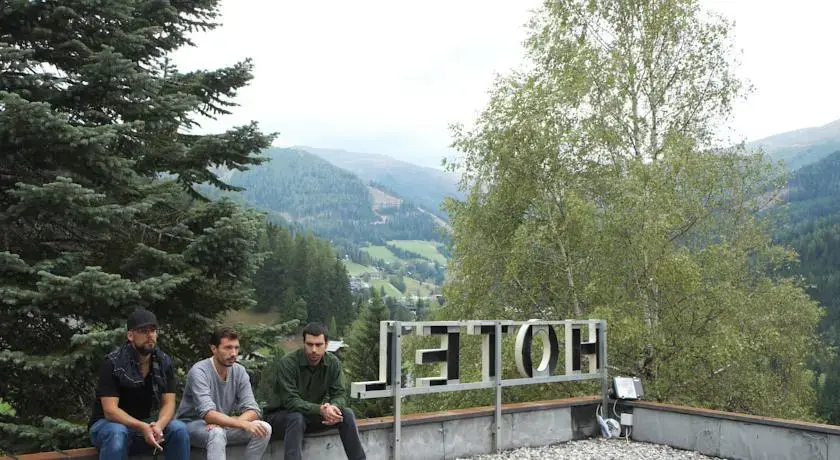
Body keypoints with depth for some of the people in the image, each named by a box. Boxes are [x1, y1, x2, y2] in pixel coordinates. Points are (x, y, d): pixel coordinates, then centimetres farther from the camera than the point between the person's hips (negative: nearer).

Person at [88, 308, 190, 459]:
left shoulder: (165, 362, -5)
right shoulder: (112, 363, -18)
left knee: (179, 429, -23)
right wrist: (143, 428, -39)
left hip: (146, 425, 4)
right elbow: (110, 411, -24)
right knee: (117, 433, -37)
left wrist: (158, 425, -32)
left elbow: (168, 403, -9)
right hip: (109, 423, -4)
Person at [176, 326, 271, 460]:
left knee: (264, 429, -16)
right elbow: (208, 414, -33)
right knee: (217, 433, -37)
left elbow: (252, 410, -11)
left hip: (223, 425, 5)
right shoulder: (199, 371, -21)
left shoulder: (239, 371, -5)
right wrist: (244, 424, -43)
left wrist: (230, 423, -31)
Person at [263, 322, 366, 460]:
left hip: (313, 414, 4)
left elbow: (340, 394, -7)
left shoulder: (333, 363, -7)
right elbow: (290, 402, -28)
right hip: (281, 415, -4)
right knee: (296, 418, -37)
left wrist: (333, 407, -32)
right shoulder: (287, 363, -23)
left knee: (346, 414, -16)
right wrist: (320, 410, -41)